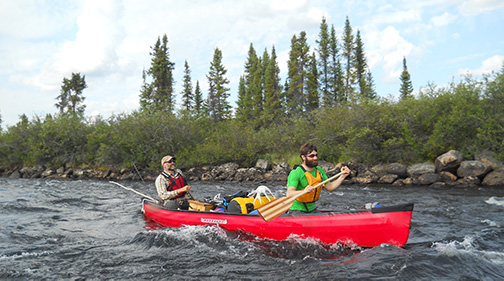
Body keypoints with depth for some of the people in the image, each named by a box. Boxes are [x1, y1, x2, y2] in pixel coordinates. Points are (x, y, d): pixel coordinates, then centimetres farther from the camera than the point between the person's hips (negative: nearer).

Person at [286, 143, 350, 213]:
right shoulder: (296, 173, -18)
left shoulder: (319, 170, 8)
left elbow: (329, 187, 13)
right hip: (297, 210, -7)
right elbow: (289, 194, -29)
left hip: (312, 209, 7)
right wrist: (304, 191, -47)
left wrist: (343, 176, 2)